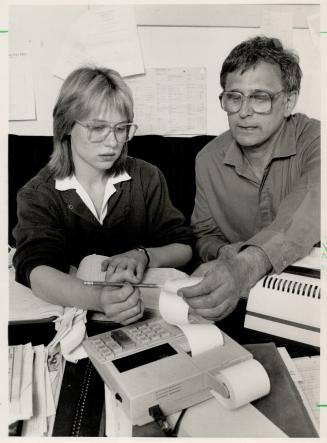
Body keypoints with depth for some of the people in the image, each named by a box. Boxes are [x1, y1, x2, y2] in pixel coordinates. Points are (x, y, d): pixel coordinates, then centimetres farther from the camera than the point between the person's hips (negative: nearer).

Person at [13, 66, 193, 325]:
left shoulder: (148, 178, 1)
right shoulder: (36, 196, -6)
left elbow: (184, 248, 2)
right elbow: (38, 272, -22)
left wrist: (144, 256, -20)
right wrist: (99, 299, -42)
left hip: (145, 308, 3)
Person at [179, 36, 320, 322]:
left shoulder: (312, 139, -12)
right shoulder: (208, 159, 1)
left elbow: (311, 203, -33)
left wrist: (249, 264, -48)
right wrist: (225, 254, -13)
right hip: (245, 299, 3)